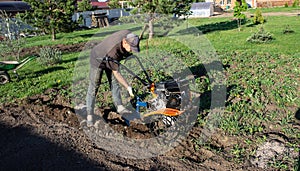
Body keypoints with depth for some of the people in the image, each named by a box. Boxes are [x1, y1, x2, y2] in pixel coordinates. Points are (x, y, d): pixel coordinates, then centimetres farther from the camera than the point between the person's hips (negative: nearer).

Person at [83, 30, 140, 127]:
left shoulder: (128, 35, -25)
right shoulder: (113, 51, -43)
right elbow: (116, 73, -35)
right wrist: (128, 87, -34)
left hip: (110, 60, 7)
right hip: (98, 59, -7)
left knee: (114, 82, 2)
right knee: (94, 86, -3)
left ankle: (119, 107, 9)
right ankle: (89, 114, 5)